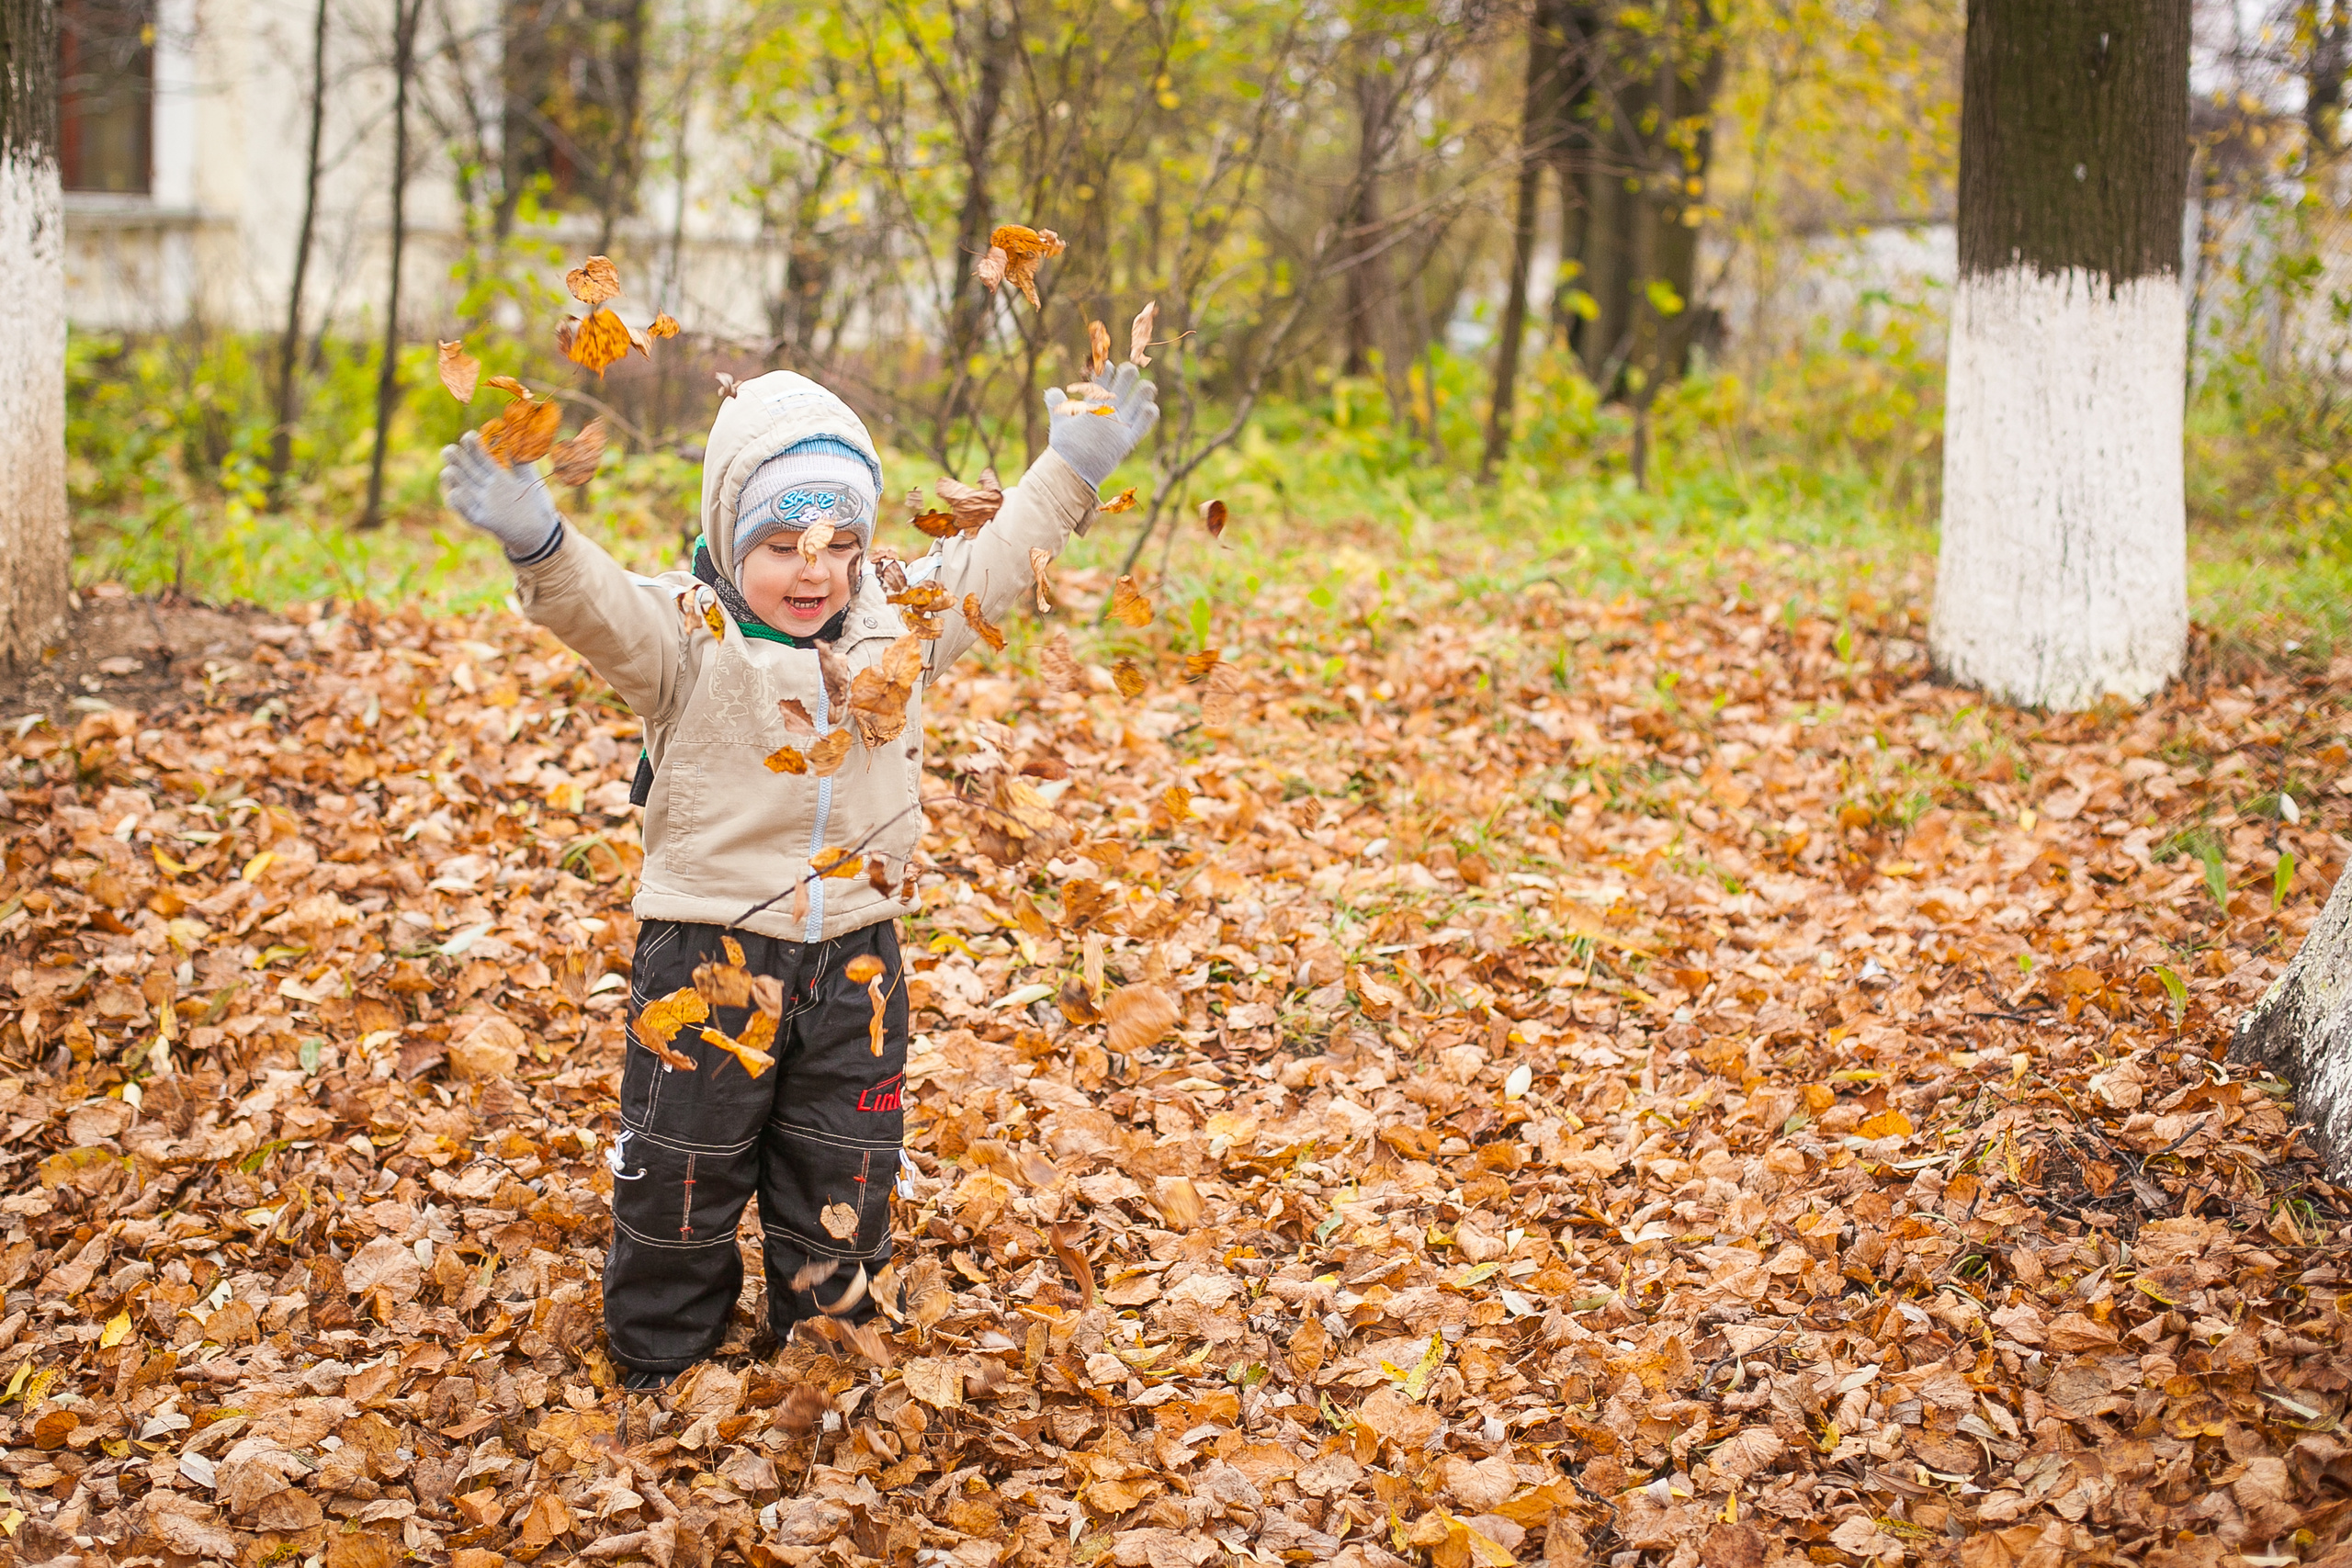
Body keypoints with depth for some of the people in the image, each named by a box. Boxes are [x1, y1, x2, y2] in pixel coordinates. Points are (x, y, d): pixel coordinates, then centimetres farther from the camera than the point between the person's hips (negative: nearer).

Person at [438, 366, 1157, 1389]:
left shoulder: (898, 626, 3)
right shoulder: (686, 639, -13)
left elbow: (989, 565, 15)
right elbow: (601, 610, -31)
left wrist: (1066, 471, 14)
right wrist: (537, 541, -52)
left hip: (852, 956, 4)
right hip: (710, 952, -4)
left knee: (842, 1187, 14)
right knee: (680, 1172, 8)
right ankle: (660, 1364, 26)